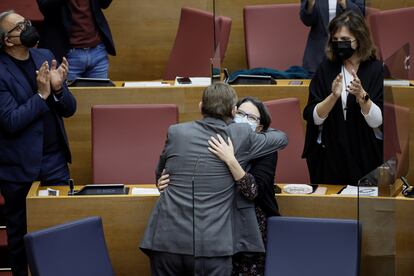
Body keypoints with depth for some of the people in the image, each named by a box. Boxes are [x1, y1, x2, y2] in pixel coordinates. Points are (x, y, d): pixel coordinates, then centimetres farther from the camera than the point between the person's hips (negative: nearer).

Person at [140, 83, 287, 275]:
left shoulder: (175, 132, 7)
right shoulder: (241, 136, 2)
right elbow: (281, 138, 20)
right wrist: (258, 129, 40)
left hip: (167, 240, 2)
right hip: (212, 246, -2)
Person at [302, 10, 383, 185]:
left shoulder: (377, 70, -6)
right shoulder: (326, 69, -1)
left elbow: (377, 121, -12)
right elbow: (313, 117, -6)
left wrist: (361, 95, -27)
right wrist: (333, 96, -22)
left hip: (366, 158, -1)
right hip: (330, 157, 1)